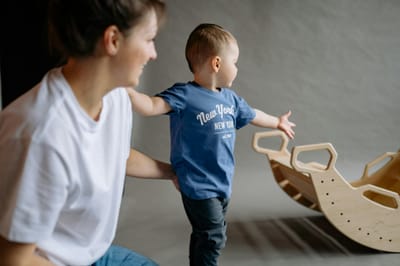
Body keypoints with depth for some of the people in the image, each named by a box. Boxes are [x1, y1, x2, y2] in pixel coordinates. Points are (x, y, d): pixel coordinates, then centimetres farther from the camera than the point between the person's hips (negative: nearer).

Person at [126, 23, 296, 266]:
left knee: (210, 235, 21)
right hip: (199, 185, -8)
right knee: (212, 238, 0)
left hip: (222, 182, 8)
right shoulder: (184, 95, -17)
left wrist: (278, 122, 40)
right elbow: (152, 106, -29)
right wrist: (126, 89, -47)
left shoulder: (230, 98, 7)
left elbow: (252, 115, 25)